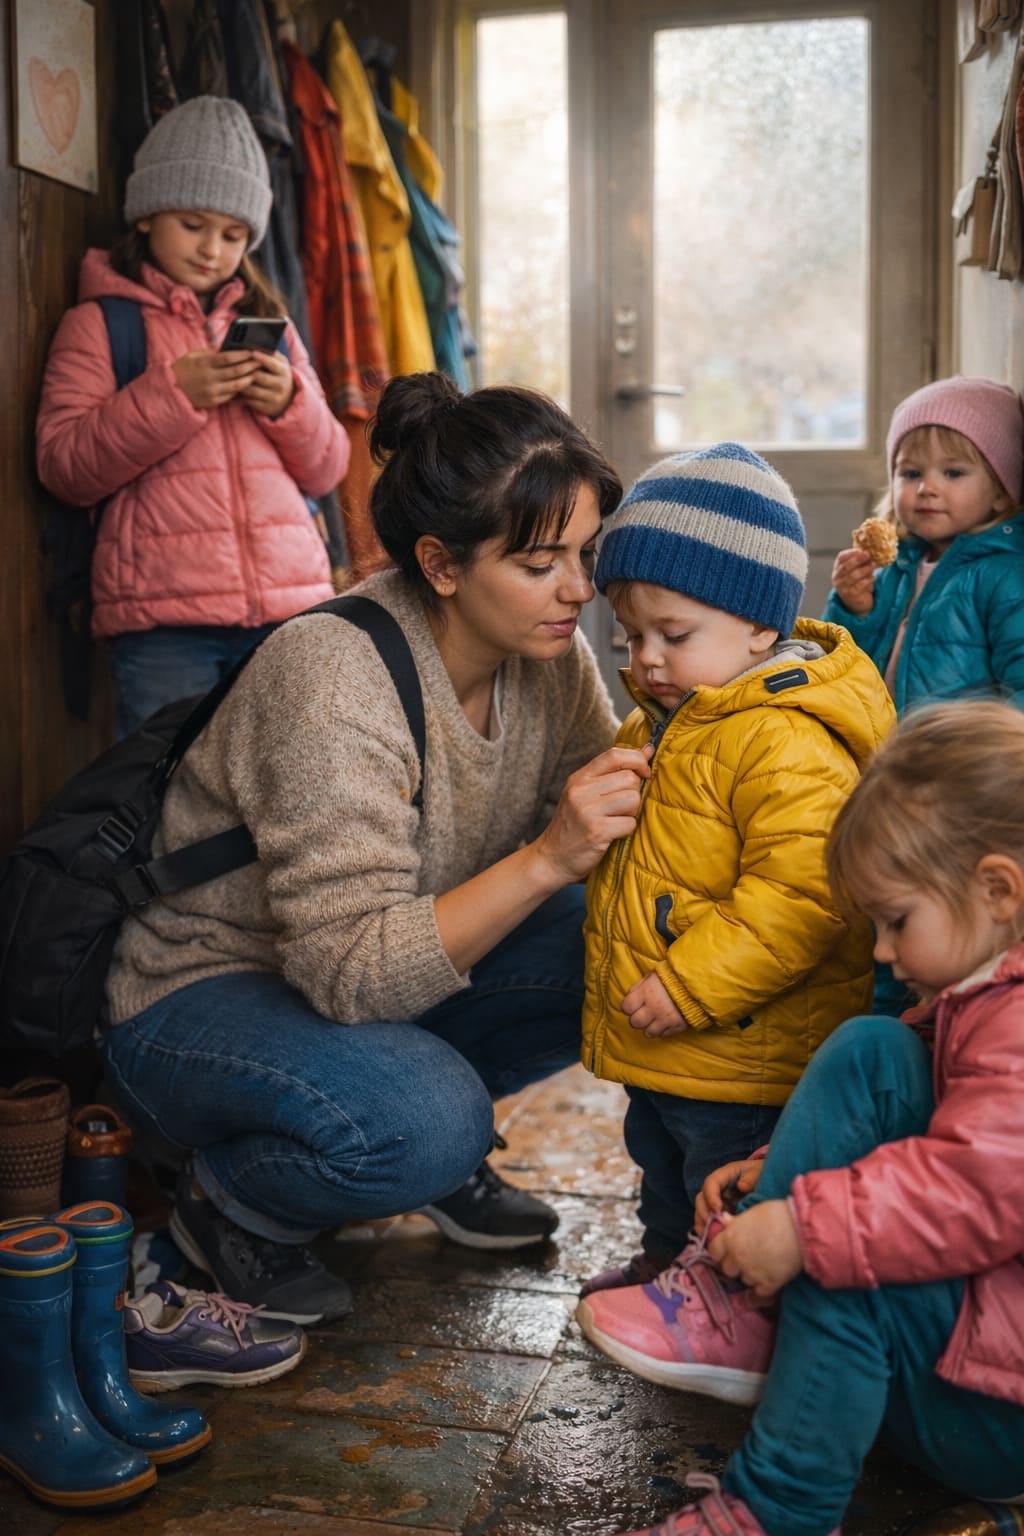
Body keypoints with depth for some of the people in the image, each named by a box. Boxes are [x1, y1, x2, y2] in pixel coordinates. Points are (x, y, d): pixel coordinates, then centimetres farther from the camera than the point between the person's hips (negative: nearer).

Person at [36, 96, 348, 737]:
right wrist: (171, 394, -13)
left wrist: (290, 404, -3)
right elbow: (64, 468, -4)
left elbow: (326, 471, 17)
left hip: (288, 609, 4)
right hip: (163, 621, -3)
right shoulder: (99, 322, 8)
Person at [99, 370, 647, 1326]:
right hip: (194, 995, -7)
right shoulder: (334, 676, -30)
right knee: (421, 1123, -34)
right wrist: (546, 859, -42)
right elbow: (351, 968, -34)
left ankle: (437, 1147, 8)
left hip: (393, 974, 7)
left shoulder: (549, 655, -8)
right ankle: (228, 1204, -2)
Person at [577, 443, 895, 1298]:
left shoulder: (791, 743, -25)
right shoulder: (655, 726, 8)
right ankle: (667, 1258, 50)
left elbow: (797, 892, -32)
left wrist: (690, 986, -30)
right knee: (661, 1159, 29)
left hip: (743, 1055, -10)